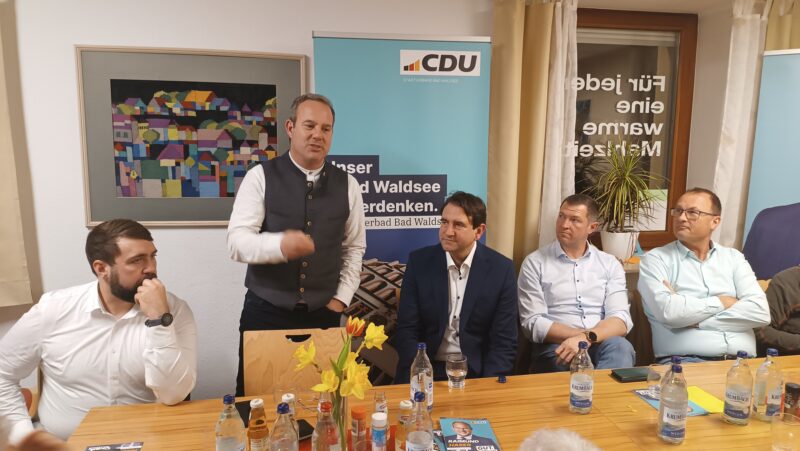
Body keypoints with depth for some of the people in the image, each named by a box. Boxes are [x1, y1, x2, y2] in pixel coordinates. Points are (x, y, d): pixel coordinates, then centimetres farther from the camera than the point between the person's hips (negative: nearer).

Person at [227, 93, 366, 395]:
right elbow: (237, 241, -14)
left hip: (323, 314, 2)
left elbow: (355, 248, 8)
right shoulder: (260, 176, -5)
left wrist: (340, 299, 0)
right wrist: (280, 244, -33)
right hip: (265, 311, -2)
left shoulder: (347, 184, 2)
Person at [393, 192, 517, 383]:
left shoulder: (501, 269, -6)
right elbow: (407, 331, -3)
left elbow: (504, 341, -4)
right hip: (428, 369, 0)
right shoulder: (419, 262, -4)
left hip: (476, 372, 0)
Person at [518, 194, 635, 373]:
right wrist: (581, 336, -16)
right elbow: (532, 323, -4)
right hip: (556, 347, -2)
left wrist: (587, 337, -22)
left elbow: (621, 319, -1)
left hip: (600, 345, 3)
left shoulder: (610, 264, 12)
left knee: (619, 347, -32)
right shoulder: (535, 263, 4)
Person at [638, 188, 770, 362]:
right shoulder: (656, 259, 4)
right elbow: (667, 311, -14)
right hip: (683, 360, -3)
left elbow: (760, 312, 0)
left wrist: (695, 320, -8)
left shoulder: (734, 258, 15)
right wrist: (722, 302, -1)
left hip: (741, 361, 3)